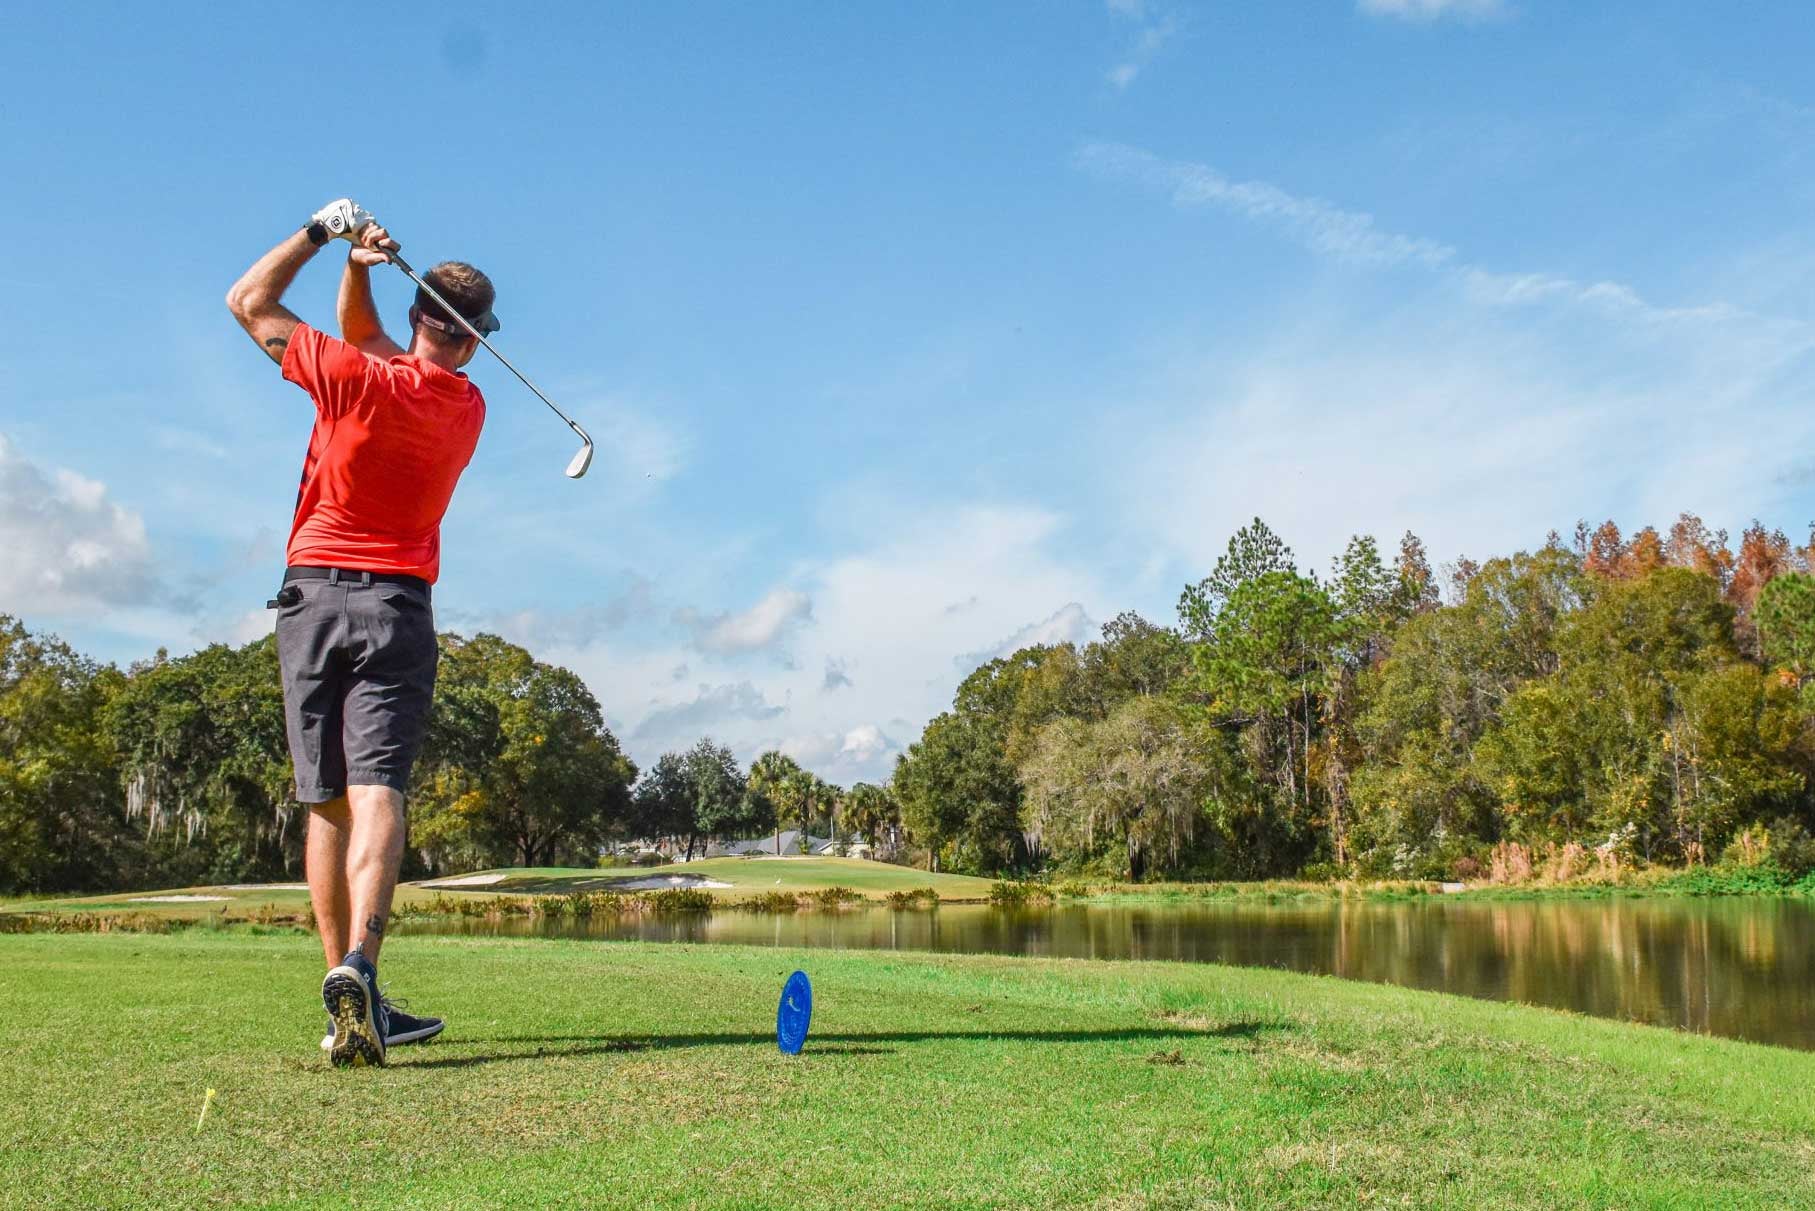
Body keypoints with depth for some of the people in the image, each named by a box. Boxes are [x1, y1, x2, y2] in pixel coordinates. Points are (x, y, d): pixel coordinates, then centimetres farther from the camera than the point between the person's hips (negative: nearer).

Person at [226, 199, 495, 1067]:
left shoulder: (358, 377, -4)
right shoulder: (468, 409, 8)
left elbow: (248, 301, 8)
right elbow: (364, 338, 23)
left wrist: (325, 233, 11)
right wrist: (359, 268, 10)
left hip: (313, 596, 0)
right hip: (395, 605, 1)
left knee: (327, 803, 5)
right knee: (375, 794, -12)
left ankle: (349, 989, 7)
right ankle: (356, 964, -33)